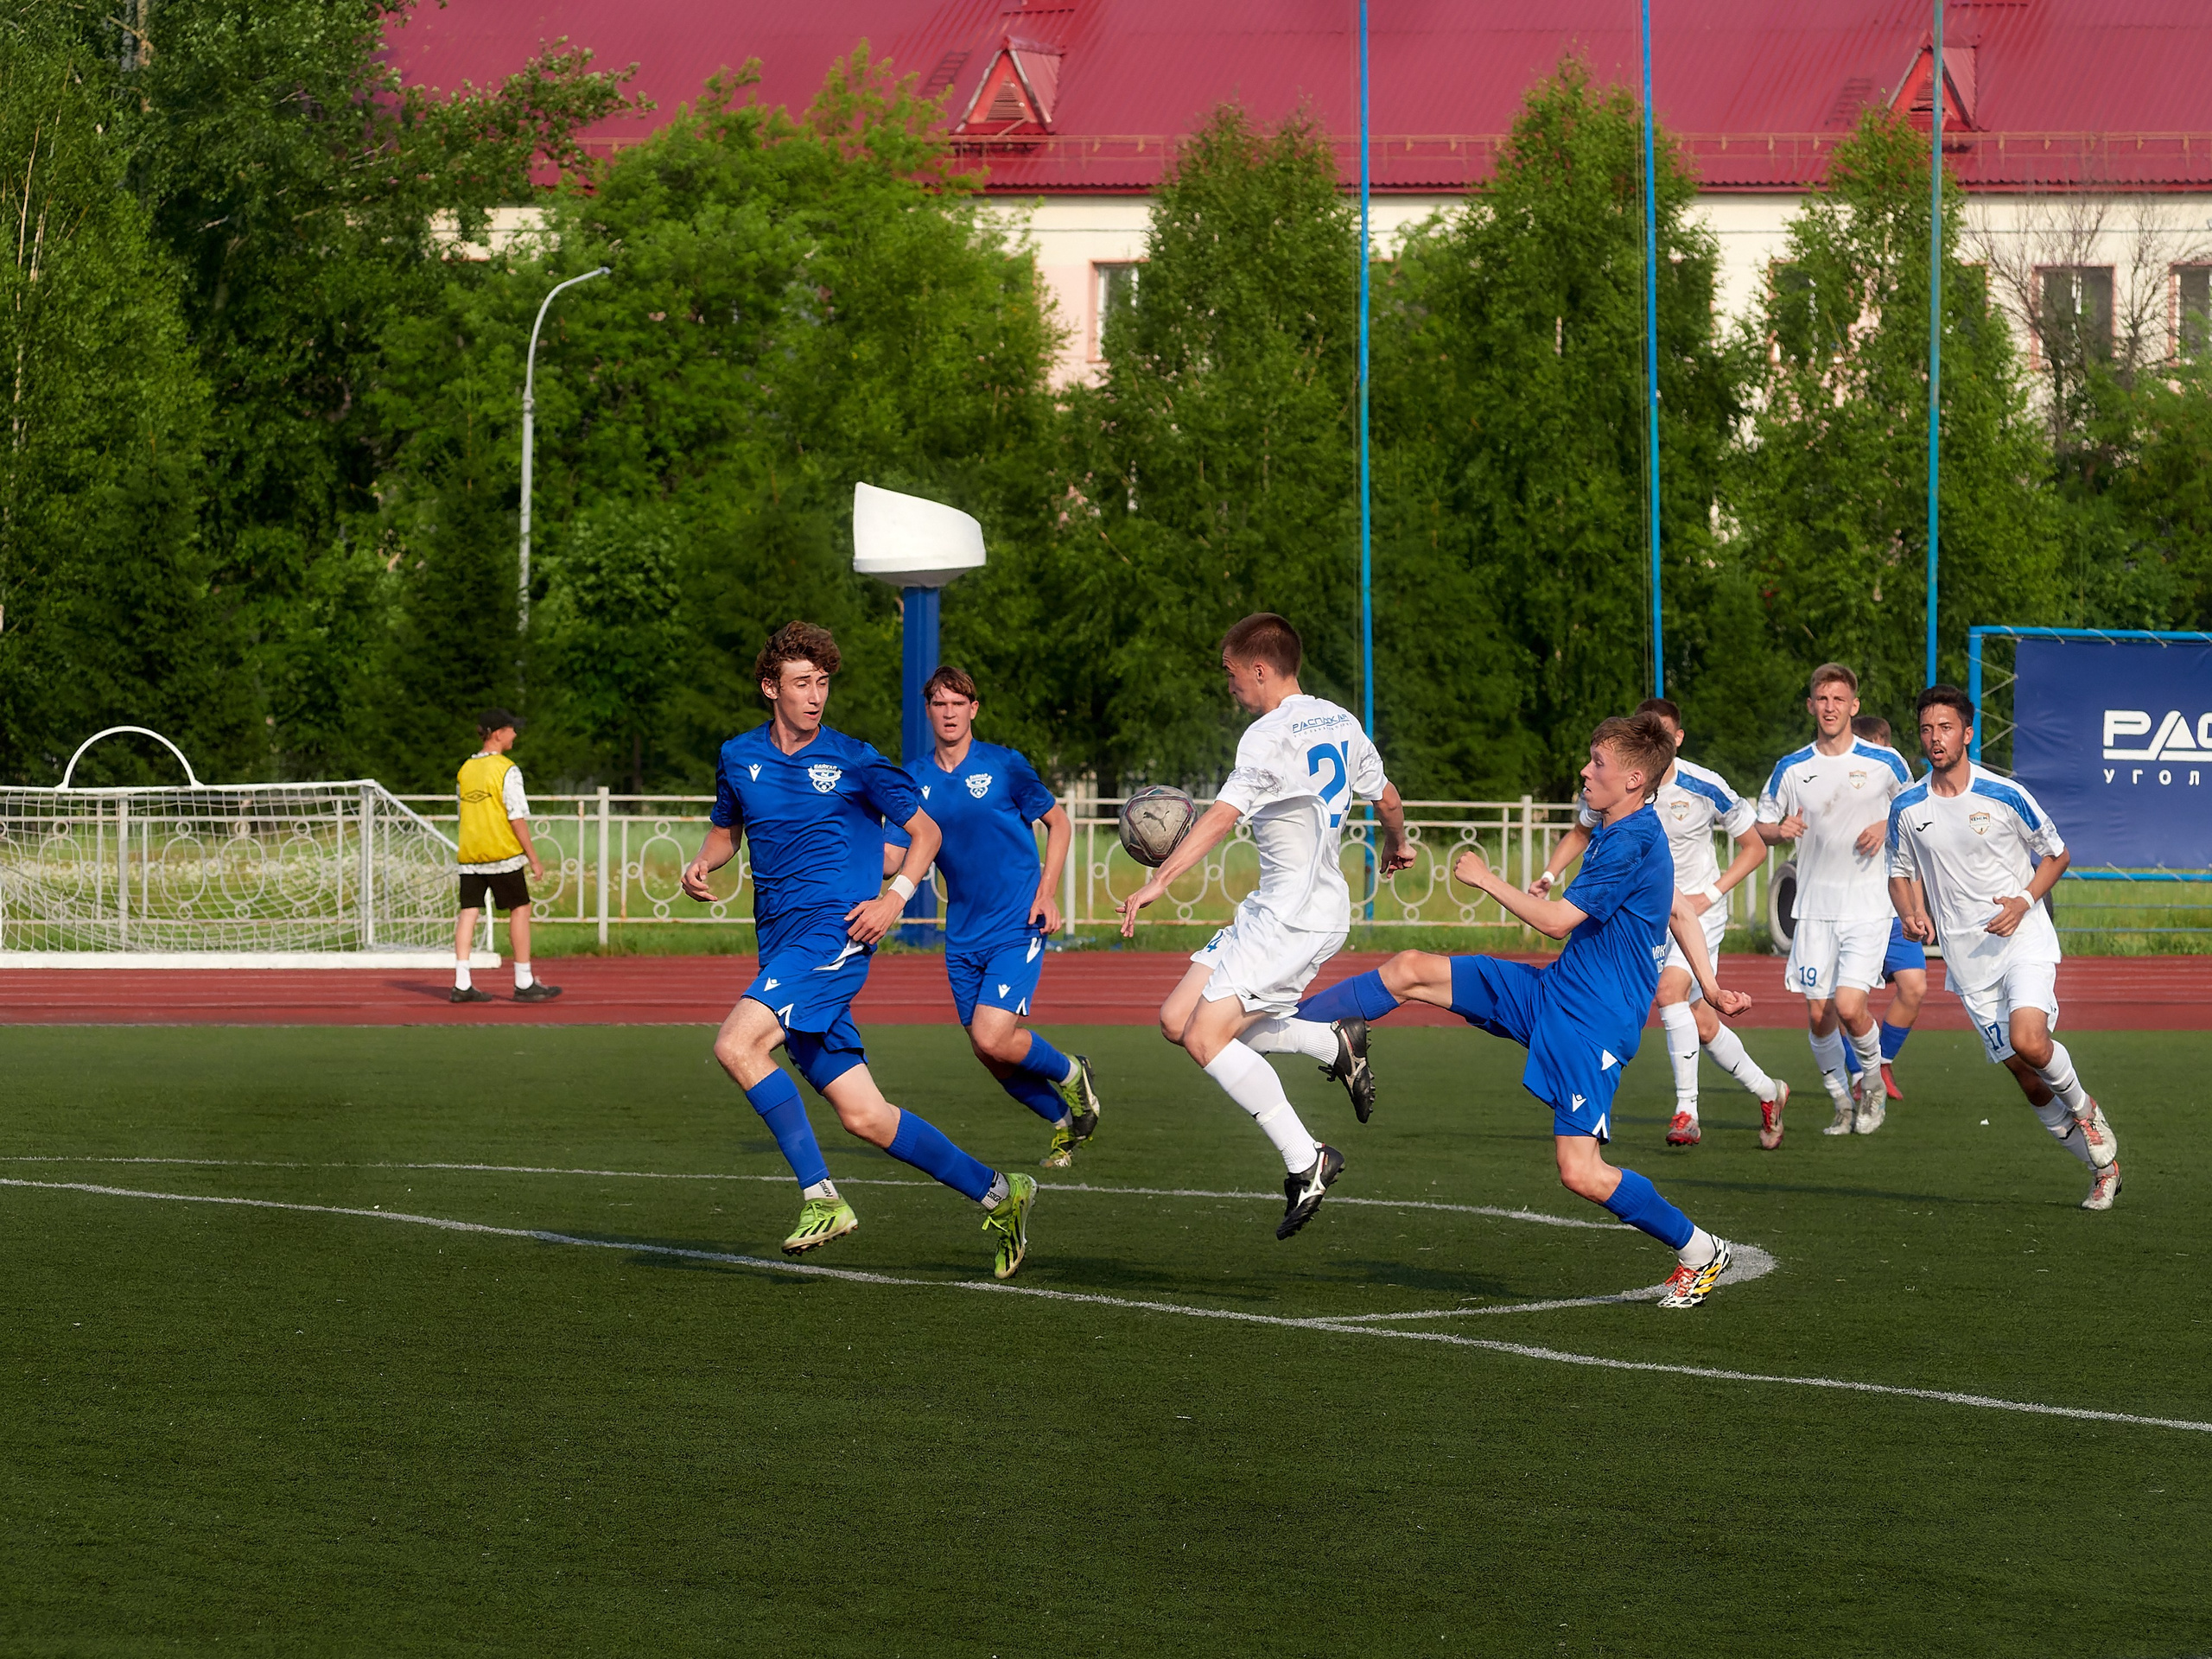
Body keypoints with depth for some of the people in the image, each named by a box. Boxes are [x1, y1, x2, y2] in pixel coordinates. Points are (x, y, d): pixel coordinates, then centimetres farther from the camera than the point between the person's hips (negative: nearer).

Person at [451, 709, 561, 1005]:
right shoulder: (507, 770, -11)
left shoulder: (465, 769, 10)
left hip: (469, 855, 6)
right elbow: (518, 818, -13)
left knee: (468, 911, 4)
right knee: (519, 910, 4)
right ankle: (524, 983, 6)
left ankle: (461, 983, -1)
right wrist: (533, 858, -8)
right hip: (502, 853, -6)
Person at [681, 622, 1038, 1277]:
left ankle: (820, 1196, -22)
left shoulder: (852, 761, -1)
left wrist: (896, 895, -9)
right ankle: (997, 1193, 16)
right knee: (863, 1116, 2)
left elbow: (925, 831, 7)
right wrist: (703, 865, 6)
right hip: (781, 946, 6)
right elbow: (726, 829, 29)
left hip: (836, 931, -6)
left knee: (737, 1043, -27)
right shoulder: (739, 758, 12)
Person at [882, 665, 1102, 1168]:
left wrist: (1046, 893, -8)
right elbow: (889, 856, 2)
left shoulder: (1003, 765, -6)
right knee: (991, 1057, 6)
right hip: (963, 934, 5)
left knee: (993, 1038, -19)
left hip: (1017, 926, -5)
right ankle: (1065, 1122, 30)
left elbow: (1059, 823, 3)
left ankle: (1070, 1073, 11)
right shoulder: (914, 779, 4)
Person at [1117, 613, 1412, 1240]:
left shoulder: (1270, 737, -16)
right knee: (1178, 1020, 8)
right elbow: (1388, 799, 25)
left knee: (1205, 1039, -14)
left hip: (1293, 918, -9)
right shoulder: (1339, 724, 12)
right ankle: (1334, 1043, 12)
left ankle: (1307, 1162, -12)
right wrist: (1396, 845, 46)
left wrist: (1158, 881, -33)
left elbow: (1222, 814, -27)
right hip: (1270, 911, 9)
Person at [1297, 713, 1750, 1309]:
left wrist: (1488, 880, -9)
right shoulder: (1617, 832, 10)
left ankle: (1699, 1252, 6)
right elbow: (1679, 910, 23)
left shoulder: (1632, 846, -21)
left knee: (1581, 1174, -14)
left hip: (1593, 1025, -10)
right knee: (1411, 970, 3)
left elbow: (1558, 920, -20)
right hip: (1550, 991, 10)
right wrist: (1709, 986, 28)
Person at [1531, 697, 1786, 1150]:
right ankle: (1767, 1092, 30)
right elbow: (1581, 832, 12)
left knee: (1670, 989, -27)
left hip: (1697, 909, -4)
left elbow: (1754, 845, -4)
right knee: (1701, 1023, 8)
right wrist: (1548, 875, -4)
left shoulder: (1706, 788, -17)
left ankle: (1687, 1112, -23)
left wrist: (1711, 894, -14)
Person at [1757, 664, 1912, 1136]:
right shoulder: (1791, 769, 2)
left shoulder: (1885, 762, -2)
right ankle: (1843, 1103, 21)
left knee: (1849, 1007, -15)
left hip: (1869, 907, -3)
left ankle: (1873, 1083, 13)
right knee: (1818, 1015, 1)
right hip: (1815, 909, 3)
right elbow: (1761, 826, 11)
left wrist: (1887, 828, -9)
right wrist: (1781, 829, -12)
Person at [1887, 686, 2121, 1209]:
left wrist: (2025, 901, -12)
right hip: (1967, 957, 4)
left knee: (2028, 1041, -28)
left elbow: (2055, 855, 5)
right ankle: (2103, 1164, 19)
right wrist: (1912, 915, -6)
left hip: (2023, 936, -3)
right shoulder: (1907, 809, 2)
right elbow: (1902, 874, 16)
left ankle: (2082, 1106, 3)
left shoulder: (2005, 796, -7)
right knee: (2028, 1080, 2)